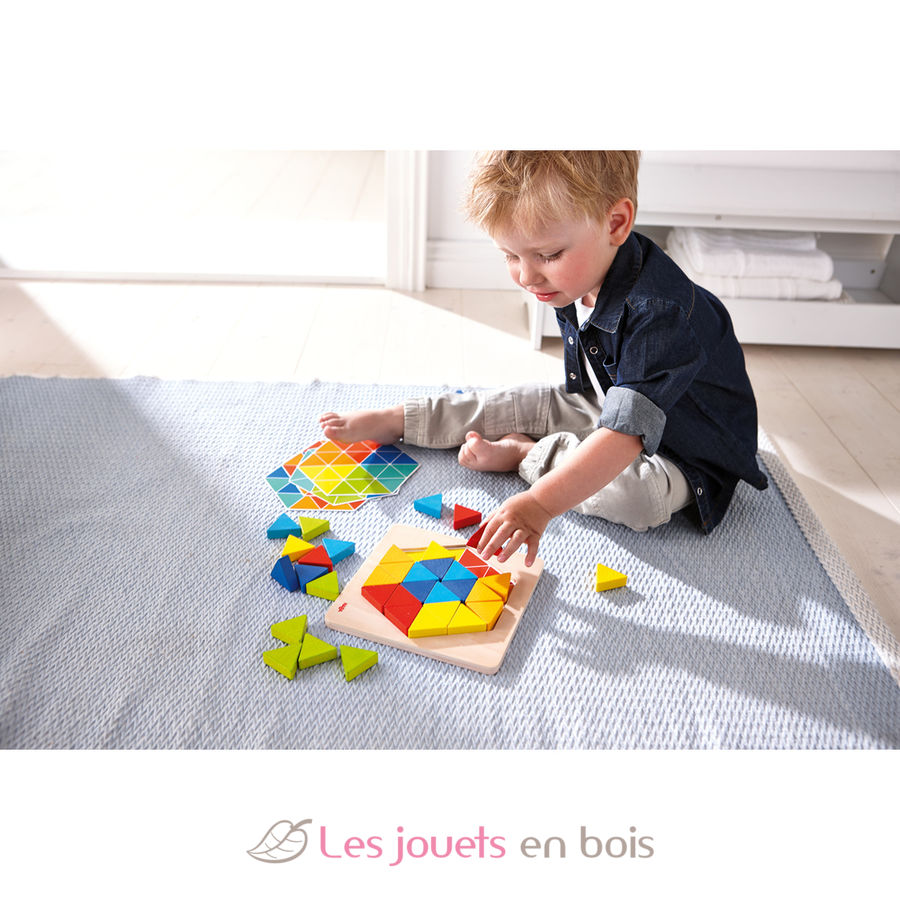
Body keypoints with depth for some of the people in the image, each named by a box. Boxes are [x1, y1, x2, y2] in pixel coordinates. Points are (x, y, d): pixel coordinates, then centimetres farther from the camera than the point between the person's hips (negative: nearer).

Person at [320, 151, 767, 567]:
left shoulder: (660, 312, -37)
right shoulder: (571, 283, -9)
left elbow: (625, 433, -46)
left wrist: (541, 502, -52)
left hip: (685, 453, -7)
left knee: (638, 494, -36)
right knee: (532, 402, 2)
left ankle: (522, 451, -12)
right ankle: (392, 421, 13)